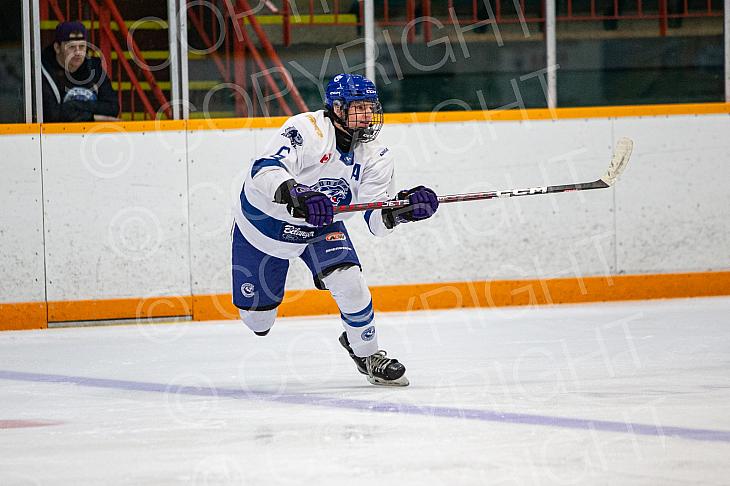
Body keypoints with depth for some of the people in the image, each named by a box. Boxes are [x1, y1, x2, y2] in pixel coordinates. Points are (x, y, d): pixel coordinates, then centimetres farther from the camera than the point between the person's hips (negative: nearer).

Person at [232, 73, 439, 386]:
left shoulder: (375, 156, -11)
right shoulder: (306, 129, -28)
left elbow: (376, 221, -15)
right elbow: (264, 170, -41)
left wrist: (398, 211, -36)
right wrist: (293, 194, -59)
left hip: (322, 226, 4)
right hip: (264, 218, -3)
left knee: (349, 283, -23)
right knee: (257, 319, 5)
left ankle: (366, 352, 3)